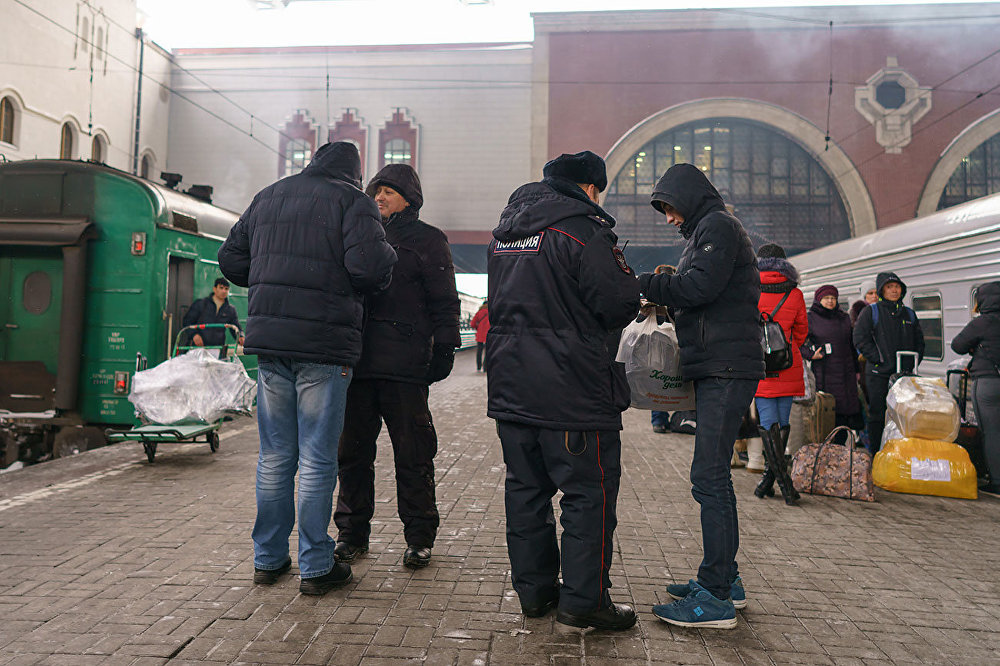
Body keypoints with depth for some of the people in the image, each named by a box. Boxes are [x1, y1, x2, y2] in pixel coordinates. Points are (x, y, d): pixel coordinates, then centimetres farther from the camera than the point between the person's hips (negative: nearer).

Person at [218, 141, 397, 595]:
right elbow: (368, 267, -15)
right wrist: (388, 258, 6)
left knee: (274, 455, 13)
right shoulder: (351, 201, -1)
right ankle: (315, 567, 9)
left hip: (269, 341, 5)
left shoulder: (266, 197, 18)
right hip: (324, 344, -5)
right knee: (317, 458, 1)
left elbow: (230, 259, 18)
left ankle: (268, 558, 22)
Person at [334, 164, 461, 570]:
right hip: (358, 360, 5)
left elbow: (444, 301, 1)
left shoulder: (427, 240, 5)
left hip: (405, 365, -5)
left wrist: (444, 348, -8)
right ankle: (353, 532, 22)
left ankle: (419, 538, 13)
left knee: (413, 454, 1)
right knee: (353, 450, 8)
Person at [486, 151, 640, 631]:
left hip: (511, 386, 8)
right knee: (589, 491, 3)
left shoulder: (504, 232, 15)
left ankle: (534, 590, 24)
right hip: (573, 388, -8)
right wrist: (634, 289, 8)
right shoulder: (582, 228, -11)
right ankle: (583, 600, 8)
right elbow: (619, 304, -13)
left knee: (525, 487, 13)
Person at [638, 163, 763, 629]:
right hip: (716, 369, 11)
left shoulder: (718, 225, -5)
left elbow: (700, 286, -18)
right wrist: (662, 300, 8)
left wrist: (643, 284, -10)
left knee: (708, 477, -12)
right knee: (714, 475, 13)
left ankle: (715, 598, -7)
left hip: (727, 370, -11)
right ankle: (725, 578, 23)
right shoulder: (704, 232, 26)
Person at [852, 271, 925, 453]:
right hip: (879, 374, -4)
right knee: (877, 416, -1)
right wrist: (879, 359, -12)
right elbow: (860, 340, -5)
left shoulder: (909, 314, 17)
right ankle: (875, 456, 6)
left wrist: (915, 362, 7)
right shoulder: (871, 312, 3)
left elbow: (919, 341, 23)